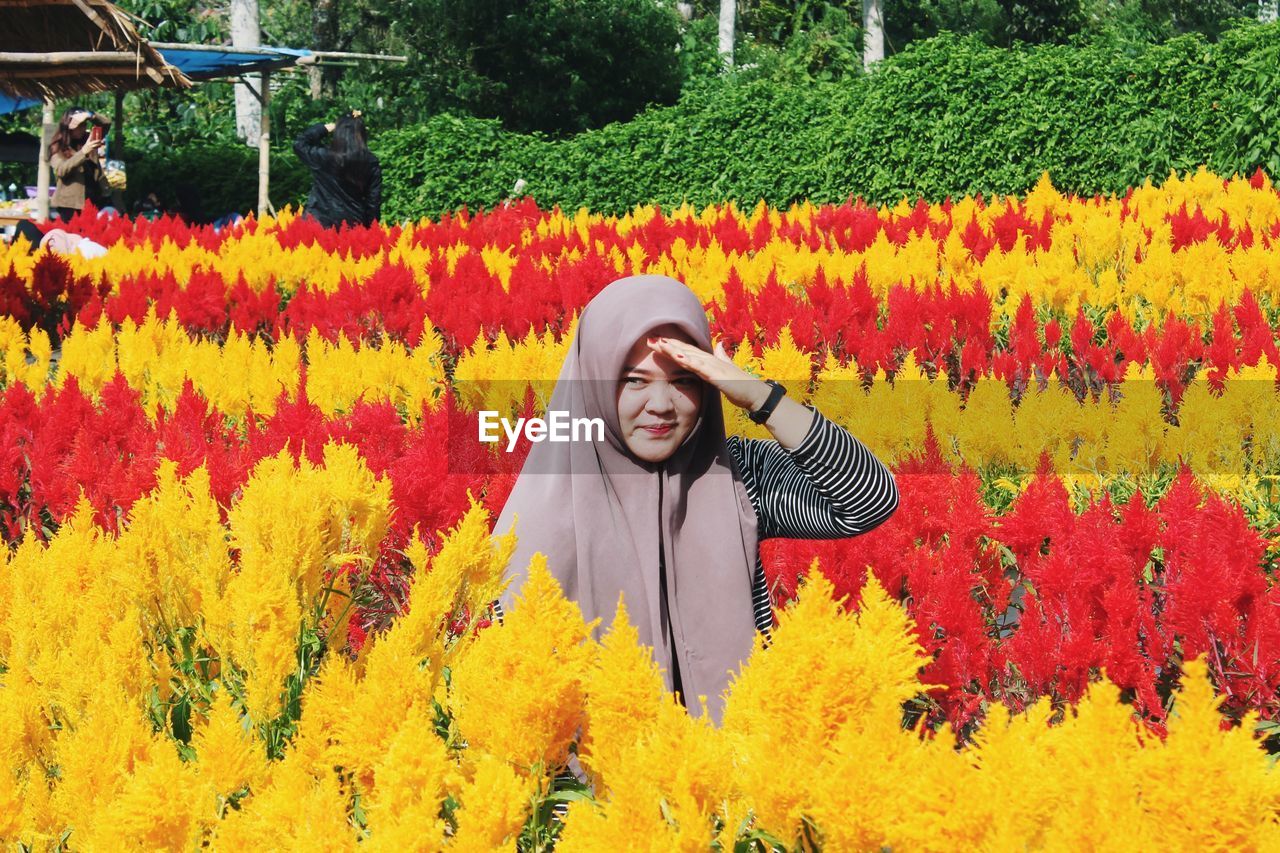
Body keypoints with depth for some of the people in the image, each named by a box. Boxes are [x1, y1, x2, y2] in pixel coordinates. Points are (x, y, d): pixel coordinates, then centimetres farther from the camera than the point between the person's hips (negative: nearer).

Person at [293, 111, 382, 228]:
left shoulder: (324, 157, -12)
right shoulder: (371, 162, -6)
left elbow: (299, 143, 7)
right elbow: (374, 200, -1)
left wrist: (327, 128, 9)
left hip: (320, 222, -3)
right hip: (353, 225, 3)